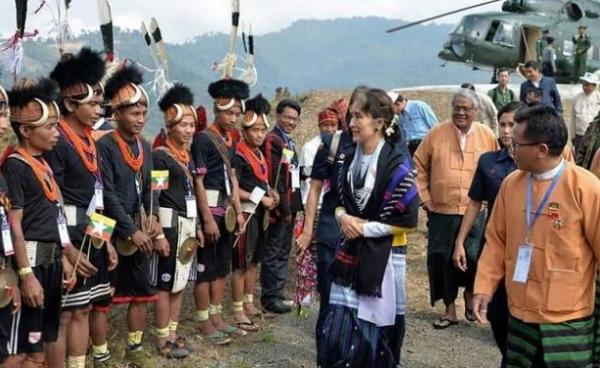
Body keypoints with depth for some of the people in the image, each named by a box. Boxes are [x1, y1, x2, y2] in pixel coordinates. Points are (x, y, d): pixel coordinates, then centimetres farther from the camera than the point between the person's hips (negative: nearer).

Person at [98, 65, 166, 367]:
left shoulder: (145, 147, 9)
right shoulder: (104, 146, -13)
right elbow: (107, 195, -17)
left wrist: (157, 231, 5)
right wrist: (131, 231, -18)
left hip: (139, 231, 7)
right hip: (112, 231, -7)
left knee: (141, 292, 13)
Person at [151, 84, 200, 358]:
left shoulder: (187, 156, 13)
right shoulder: (160, 156, -12)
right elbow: (152, 198, -15)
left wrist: (197, 227, 16)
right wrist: (158, 233, -20)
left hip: (187, 225, 8)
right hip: (170, 225, -8)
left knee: (180, 282, 14)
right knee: (166, 283, 0)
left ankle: (173, 334, 24)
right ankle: (163, 340, 10)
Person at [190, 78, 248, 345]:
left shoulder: (230, 141, 12)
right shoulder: (203, 140, -13)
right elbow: (198, 181, -16)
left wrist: (238, 211, 10)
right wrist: (208, 219, -19)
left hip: (226, 210, 8)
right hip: (209, 210, -8)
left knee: (222, 266, 13)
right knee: (205, 267, -1)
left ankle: (216, 317, 23)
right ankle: (203, 323, 8)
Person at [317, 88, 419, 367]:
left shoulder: (397, 164, -14)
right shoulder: (351, 158, 6)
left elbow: (408, 219, -14)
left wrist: (365, 227, -13)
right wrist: (343, 216, -5)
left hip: (382, 256, -6)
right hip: (350, 252, 6)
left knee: (373, 331, 5)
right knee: (338, 328, 6)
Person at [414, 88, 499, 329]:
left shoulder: (487, 136, 1)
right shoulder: (436, 134, 0)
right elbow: (419, 167, 6)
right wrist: (425, 198, 1)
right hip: (441, 212, 1)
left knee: (473, 258, -2)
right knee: (441, 260, 5)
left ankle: (470, 294, 30)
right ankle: (450, 309, 22)